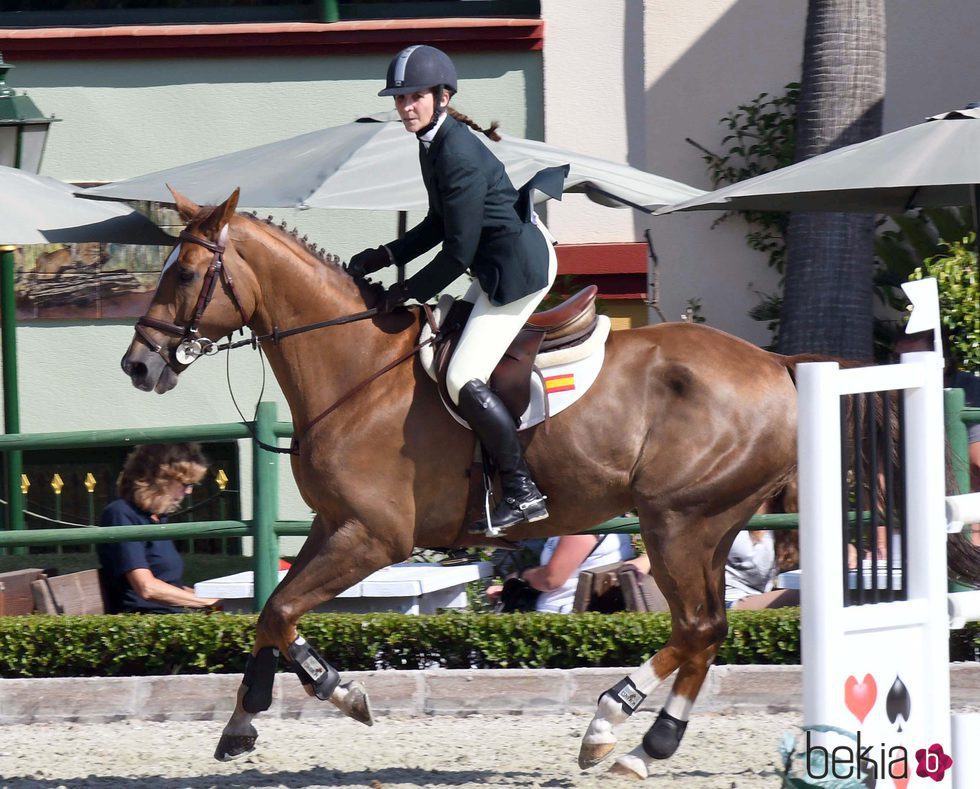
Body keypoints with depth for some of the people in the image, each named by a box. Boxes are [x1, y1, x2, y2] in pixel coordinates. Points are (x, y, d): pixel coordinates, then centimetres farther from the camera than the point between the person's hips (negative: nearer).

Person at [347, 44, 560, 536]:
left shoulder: (457, 154, -23)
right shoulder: (434, 145, 9)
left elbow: (459, 251, -22)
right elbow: (440, 226, 19)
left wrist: (409, 292, -11)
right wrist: (383, 257, 10)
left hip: (519, 267, -11)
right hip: (499, 266, 11)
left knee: (464, 379, -15)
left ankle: (523, 493, -10)